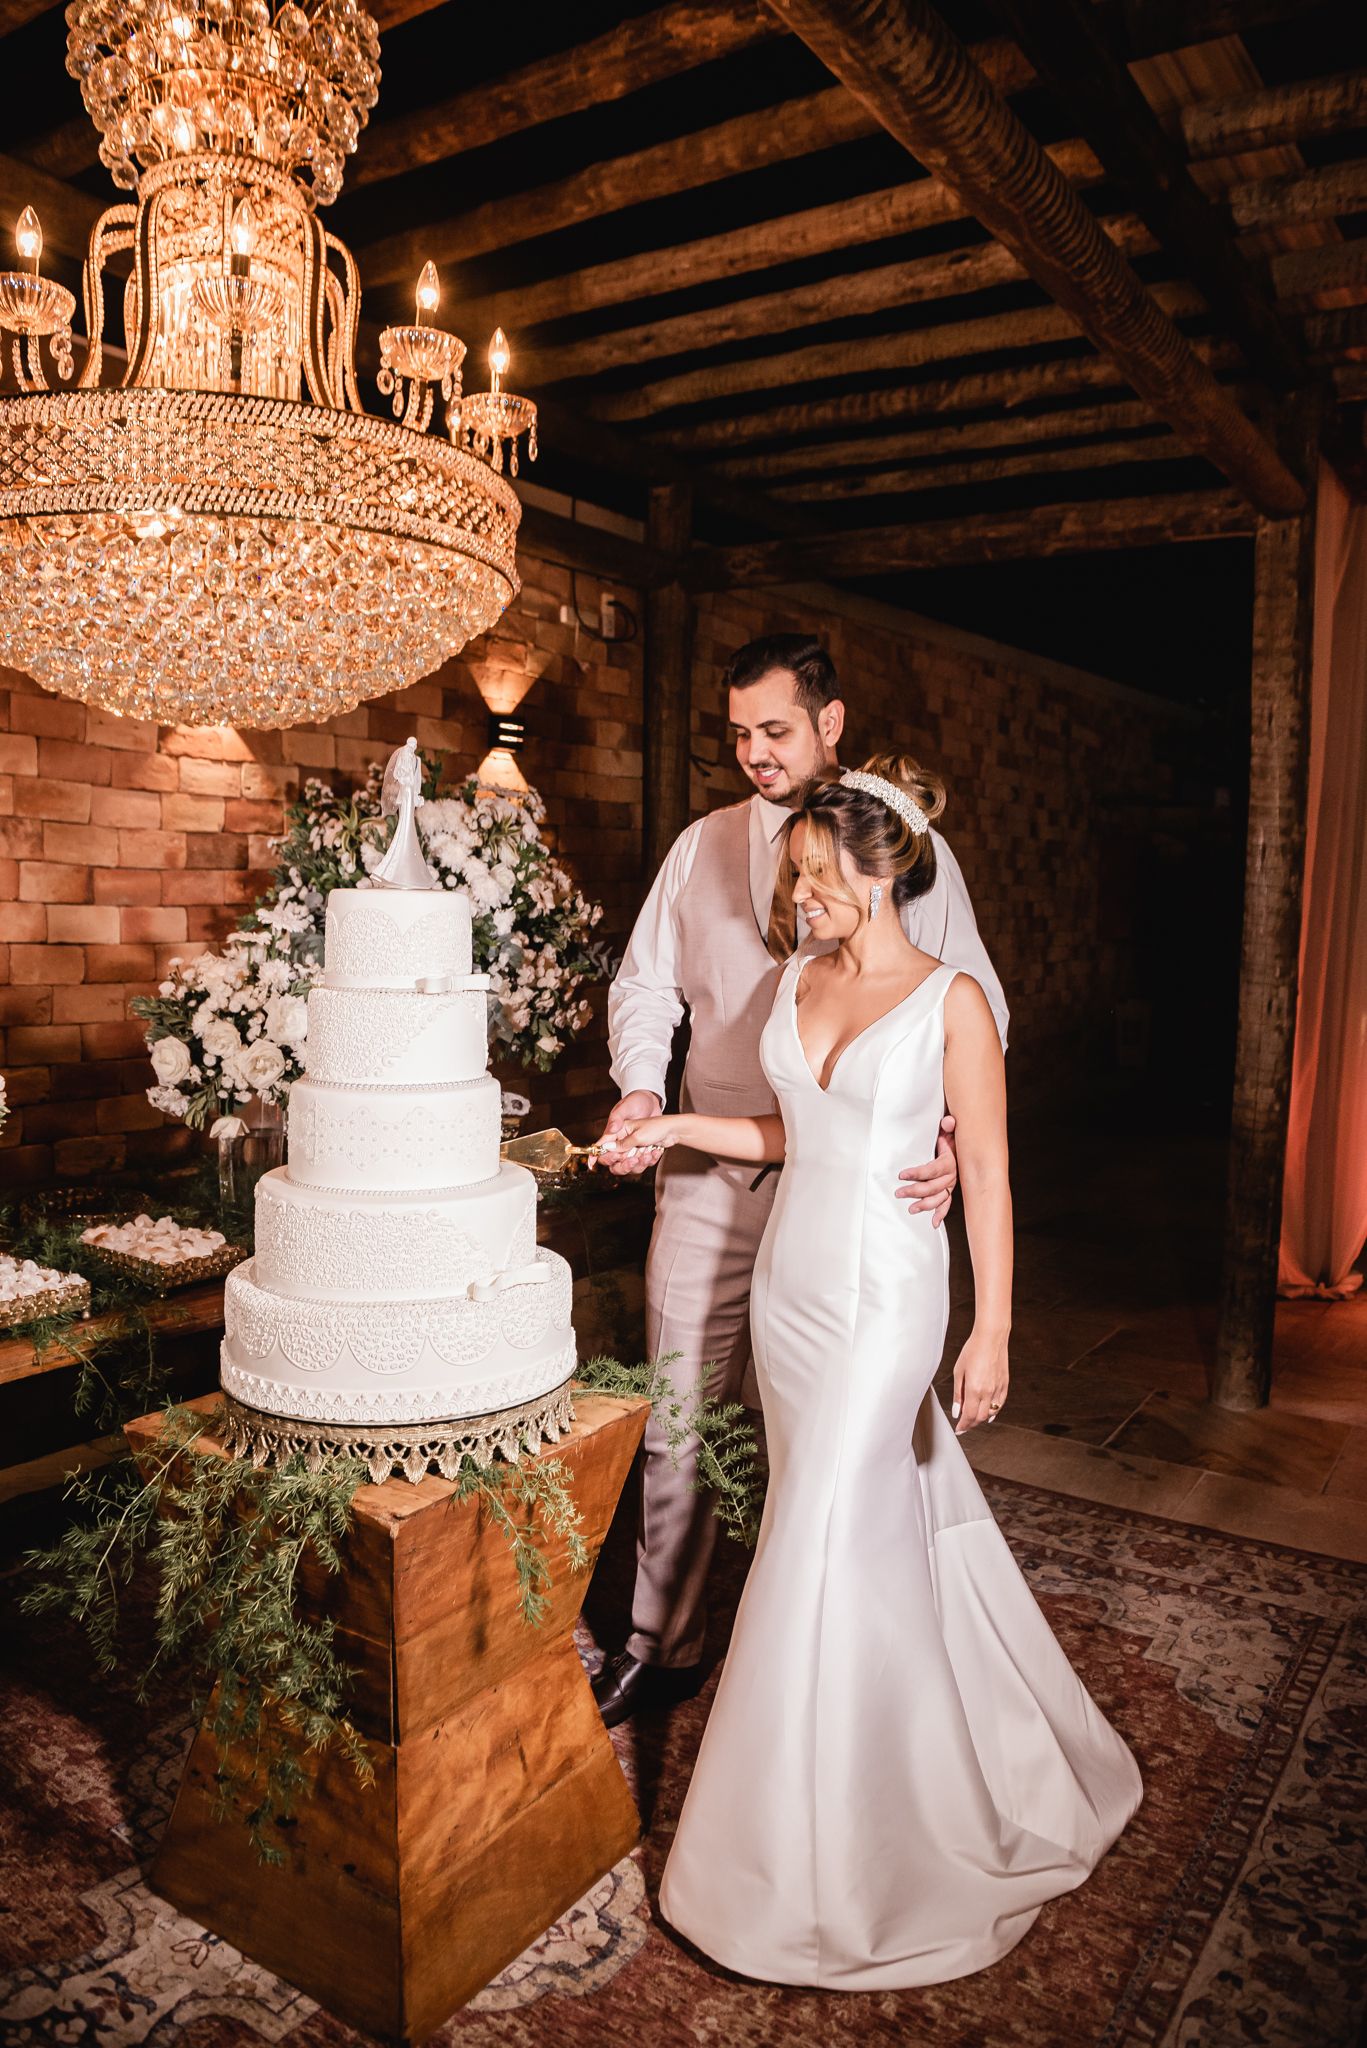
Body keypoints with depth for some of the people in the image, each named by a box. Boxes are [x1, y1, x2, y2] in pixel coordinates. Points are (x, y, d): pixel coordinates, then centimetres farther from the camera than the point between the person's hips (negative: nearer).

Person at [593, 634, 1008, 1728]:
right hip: (710, 1179, 3)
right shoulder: (701, 847, 8)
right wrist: (641, 1088, -8)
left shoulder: (914, 854, -1)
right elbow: (646, 983, 11)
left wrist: (955, 1137, -20)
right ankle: (664, 1642, 29)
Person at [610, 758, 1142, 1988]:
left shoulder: (950, 1000, -12)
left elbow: (986, 1172, -10)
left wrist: (993, 1333, -12)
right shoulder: (799, 981, 6)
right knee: (875, 1527, 18)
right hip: (790, 1284, 6)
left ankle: (811, 1855, 20)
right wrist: (675, 1127, 6)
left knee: (825, 1547, -1)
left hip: (883, 1297, -6)